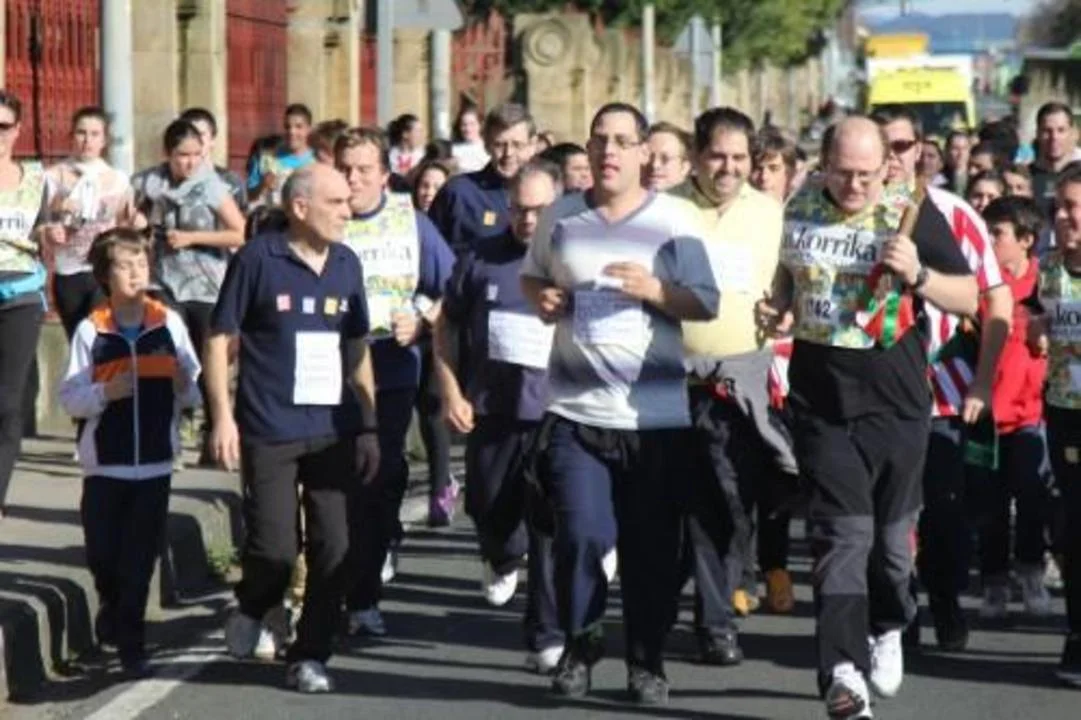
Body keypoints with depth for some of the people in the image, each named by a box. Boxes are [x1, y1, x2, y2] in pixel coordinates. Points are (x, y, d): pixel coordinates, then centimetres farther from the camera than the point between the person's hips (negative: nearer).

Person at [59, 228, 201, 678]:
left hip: (155, 462, 1)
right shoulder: (90, 331, -4)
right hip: (105, 463, 0)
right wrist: (105, 393, -20)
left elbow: (193, 395, 7)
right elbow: (69, 399, -3)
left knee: (140, 559, 1)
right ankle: (111, 604, 37)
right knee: (102, 553, 7)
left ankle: (130, 644, 10)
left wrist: (185, 386, -14)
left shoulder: (169, 324, 0)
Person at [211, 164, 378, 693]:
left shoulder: (346, 265, 9)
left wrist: (368, 426, 12)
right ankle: (252, 610, 25)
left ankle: (309, 656, 12)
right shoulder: (258, 260, -6)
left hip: (334, 431, 4)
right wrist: (223, 418, -10)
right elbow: (219, 338, -4)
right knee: (274, 548, -6)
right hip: (270, 432, -4)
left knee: (333, 548, 1)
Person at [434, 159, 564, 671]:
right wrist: (451, 392, 6)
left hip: (556, 416, -2)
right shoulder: (481, 261, 5)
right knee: (488, 510, 14)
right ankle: (503, 558, 50)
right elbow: (446, 327, 13)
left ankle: (547, 639, -1)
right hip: (492, 411, 3)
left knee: (550, 533, -6)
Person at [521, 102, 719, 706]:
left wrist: (655, 290, -19)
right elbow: (531, 276, 23)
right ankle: (580, 644, 15)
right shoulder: (561, 217, 9)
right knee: (581, 537, -8)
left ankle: (647, 661, 19)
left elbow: (708, 303, -2)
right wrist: (541, 299, 1)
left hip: (657, 414, -1)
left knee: (651, 545, 4)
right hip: (576, 411, 1)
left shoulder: (676, 219, 0)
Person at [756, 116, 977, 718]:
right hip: (822, 401, 1)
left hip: (896, 400, -1)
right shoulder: (802, 208, 3)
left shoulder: (914, 213, -5)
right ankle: (843, 669, -14)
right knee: (842, 534, -8)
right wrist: (778, 309, 2)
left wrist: (917, 275, -19)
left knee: (892, 533, 11)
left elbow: (970, 300, -2)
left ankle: (887, 626, 39)